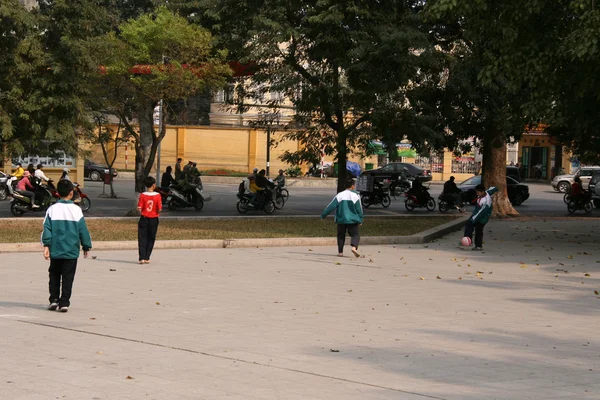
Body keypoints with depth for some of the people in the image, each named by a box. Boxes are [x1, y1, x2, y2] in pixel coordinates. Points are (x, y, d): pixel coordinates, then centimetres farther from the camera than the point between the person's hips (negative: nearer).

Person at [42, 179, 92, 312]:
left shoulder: (52, 209, -2)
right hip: (71, 251, -1)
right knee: (67, 278, 3)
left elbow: (47, 229, -7)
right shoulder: (76, 210, -4)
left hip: (55, 250, 1)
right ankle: (64, 303, -1)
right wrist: (86, 246, 9)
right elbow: (83, 230, 0)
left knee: (54, 276, 16)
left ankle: (54, 300, 11)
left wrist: (46, 245, -5)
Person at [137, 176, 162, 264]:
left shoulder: (142, 195, -9)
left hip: (144, 219, 0)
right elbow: (160, 209, -10)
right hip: (154, 219, 0)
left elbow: (139, 208, -11)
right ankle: (147, 258, 11)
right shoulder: (157, 195, -9)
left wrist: (142, 212, 9)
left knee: (142, 239, 5)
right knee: (151, 240, 11)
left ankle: (142, 258, -3)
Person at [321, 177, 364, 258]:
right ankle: (354, 247, -24)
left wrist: (323, 215, 6)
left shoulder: (339, 195, -1)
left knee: (341, 235, 14)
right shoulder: (355, 196, -4)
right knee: (355, 234, 2)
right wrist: (360, 220, 11)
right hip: (353, 220, -2)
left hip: (341, 220, 2)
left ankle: (340, 252, 10)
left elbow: (331, 206, -2)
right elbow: (359, 209, 0)